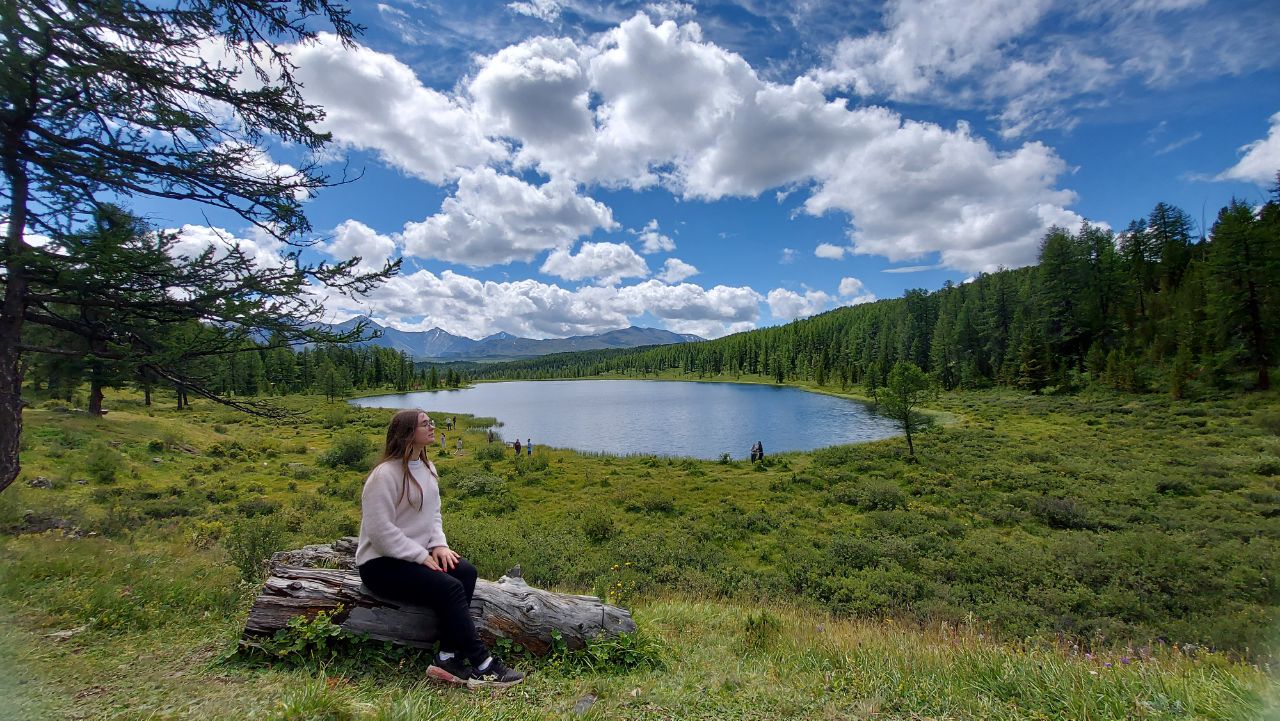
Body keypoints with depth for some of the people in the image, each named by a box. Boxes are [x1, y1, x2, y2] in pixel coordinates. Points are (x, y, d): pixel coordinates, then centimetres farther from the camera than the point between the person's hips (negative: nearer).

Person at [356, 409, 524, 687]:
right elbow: (380, 531, -22)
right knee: (449, 587, -25)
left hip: (417, 554, 8)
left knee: (465, 571, -17)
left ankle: (448, 657, -16)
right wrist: (421, 556, -20)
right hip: (381, 563, -8)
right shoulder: (385, 474, -17)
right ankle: (481, 665, -16)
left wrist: (438, 544, -4)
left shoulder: (427, 468, 10)